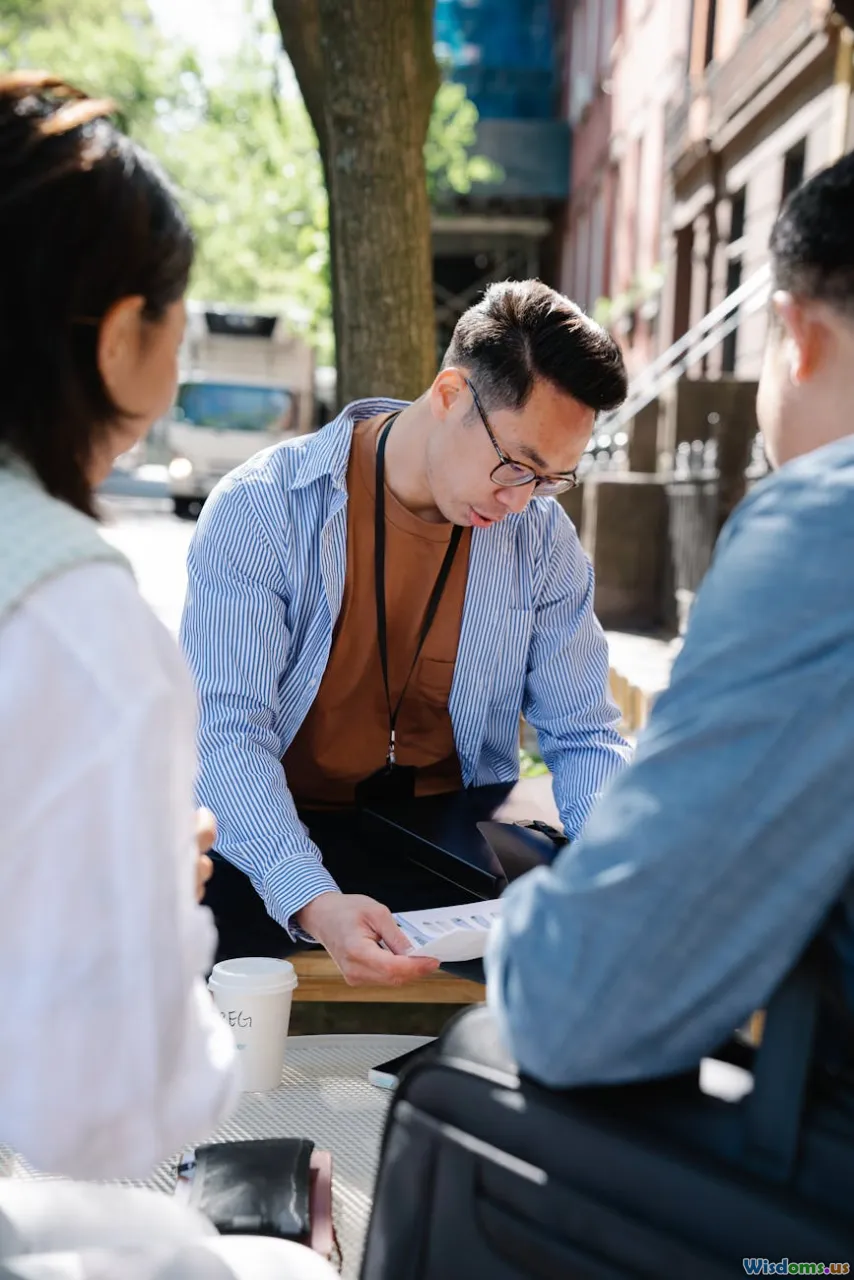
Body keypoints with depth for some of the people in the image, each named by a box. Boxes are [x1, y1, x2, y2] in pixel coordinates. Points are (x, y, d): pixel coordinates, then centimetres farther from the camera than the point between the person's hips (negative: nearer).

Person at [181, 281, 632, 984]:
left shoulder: (543, 539, 0)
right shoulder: (261, 508, -13)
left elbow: (583, 736, 5)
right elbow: (227, 729, -18)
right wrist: (313, 901, -34)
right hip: (275, 840, -3)